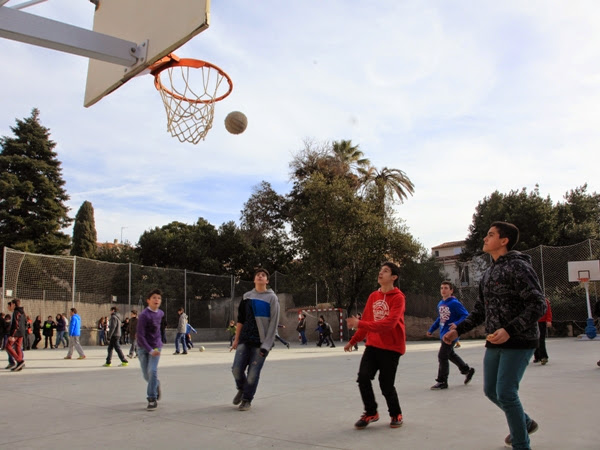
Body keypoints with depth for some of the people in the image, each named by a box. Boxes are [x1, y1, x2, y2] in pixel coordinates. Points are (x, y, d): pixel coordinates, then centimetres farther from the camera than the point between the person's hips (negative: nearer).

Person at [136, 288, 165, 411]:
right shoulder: (144, 315, -17)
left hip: (155, 346, 2)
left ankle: (152, 400, -7)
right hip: (143, 347, -2)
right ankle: (156, 385, 38)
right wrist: (150, 350, -24)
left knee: (152, 371, -14)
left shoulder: (160, 313, 1)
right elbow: (140, 335, -20)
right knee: (146, 375, 6)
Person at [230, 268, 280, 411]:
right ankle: (242, 389, 29)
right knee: (237, 369, -1)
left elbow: (273, 323, -6)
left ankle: (247, 400, 18)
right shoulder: (247, 297, 9)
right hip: (245, 339, 3)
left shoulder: (272, 298, -2)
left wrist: (266, 345, -12)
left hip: (261, 342, -3)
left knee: (253, 373, -3)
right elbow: (240, 320, 13)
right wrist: (236, 339, 9)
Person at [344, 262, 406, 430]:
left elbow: (389, 323, -25)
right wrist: (353, 341, 11)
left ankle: (396, 415, 25)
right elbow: (366, 321, 14)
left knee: (386, 384, -2)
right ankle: (370, 413, 13)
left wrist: (360, 324, -30)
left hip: (391, 347, -5)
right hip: (372, 345, 5)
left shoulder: (398, 298, -13)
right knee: (363, 378, -8)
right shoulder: (373, 296, 7)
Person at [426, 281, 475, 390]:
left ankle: (442, 381, 4)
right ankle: (467, 370, 40)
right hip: (443, 334, 8)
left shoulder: (455, 303, -15)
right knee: (450, 354, 20)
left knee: (442, 356, -7)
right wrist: (431, 330, 19)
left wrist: (456, 324, -31)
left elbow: (466, 315, -16)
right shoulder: (440, 304, 8)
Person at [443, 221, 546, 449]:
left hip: (518, 342, -8)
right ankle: (525, 423, 40)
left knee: (505, 393, -9)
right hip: (494, 343, 8)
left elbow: (538, 305, -20)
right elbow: (480, 310, 18)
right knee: (491, 390, 15)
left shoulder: (518, 266, -13)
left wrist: (509, 330, -28)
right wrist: (458, 330, 7)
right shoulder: (489, 273, 12)